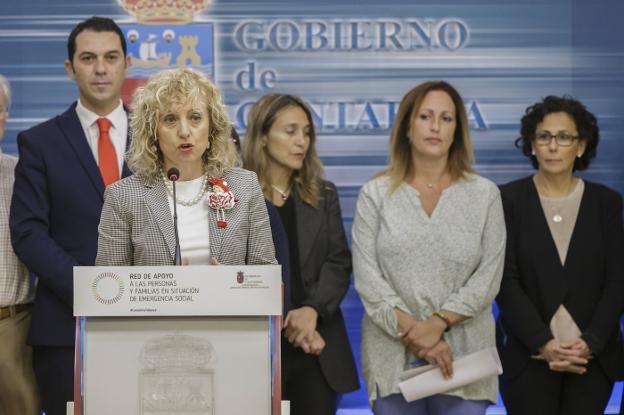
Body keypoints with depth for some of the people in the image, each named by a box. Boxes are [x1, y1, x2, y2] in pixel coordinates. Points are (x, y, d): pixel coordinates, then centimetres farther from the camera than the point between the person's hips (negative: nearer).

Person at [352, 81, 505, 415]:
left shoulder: (484, 194, 5)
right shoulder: (375, 194, 4)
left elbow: (488, 276, -2)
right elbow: (367, 276, -3)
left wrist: (438, 323, -13)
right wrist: (411, 329, -13)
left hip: (463, 355, 0)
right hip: (393, 355, 0)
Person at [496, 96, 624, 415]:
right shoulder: (508, 199, 0)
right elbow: (506, 281, -6)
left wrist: (590, 343, -11)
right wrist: (543, 343, -15)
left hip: (593, 358, 2)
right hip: (528, 356, -1)